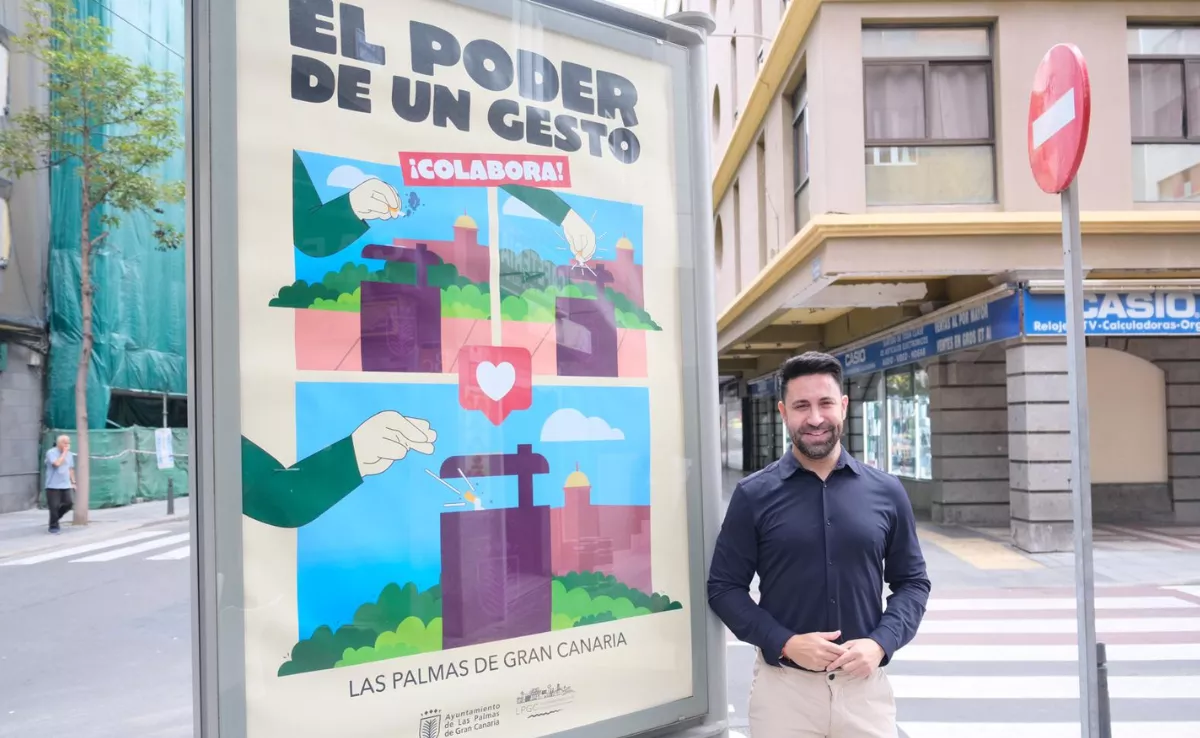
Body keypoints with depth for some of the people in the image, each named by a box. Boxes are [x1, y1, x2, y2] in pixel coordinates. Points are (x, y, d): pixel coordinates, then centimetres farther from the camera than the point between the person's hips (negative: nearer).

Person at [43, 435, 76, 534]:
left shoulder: (69, 454, 12)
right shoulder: (51, 452, -8)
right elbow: (57, 463, -25)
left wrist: (73, 482, 15)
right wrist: (64, 452, -17)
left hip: (66, 485, 6)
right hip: (53, 486, -6)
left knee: (68, 504, 1)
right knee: (54, 507, -4)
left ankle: (55, 518, 26)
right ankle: (53, 526, 10)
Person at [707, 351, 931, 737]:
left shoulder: (886, 492, 2)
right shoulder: (753, 494, -5)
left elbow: (912, 581, 7)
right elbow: (724, 586, -2)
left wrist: (881, 642, -9)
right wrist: (785, 642, -14)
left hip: (865, 685, 2)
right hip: (783, 686, -1)